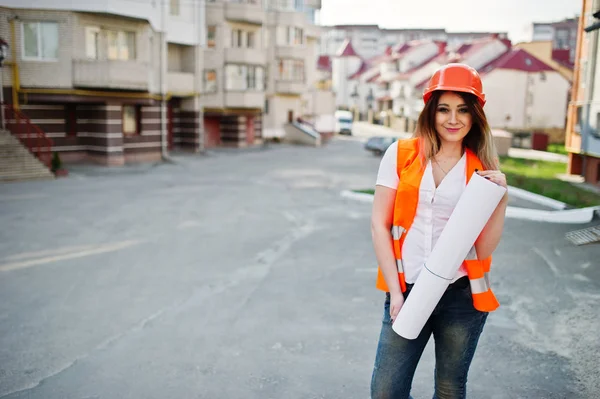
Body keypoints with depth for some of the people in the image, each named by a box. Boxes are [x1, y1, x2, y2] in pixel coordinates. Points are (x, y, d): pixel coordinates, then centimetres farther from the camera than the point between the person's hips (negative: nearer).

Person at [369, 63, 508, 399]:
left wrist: (501, 198, -15)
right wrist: (395, 291, -6)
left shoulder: (483, 170, 1)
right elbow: (379, 224, -3)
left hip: (461, 296, 1)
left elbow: (484, 249, -3)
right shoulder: (402, 154, -2)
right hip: (406, 291, 0)